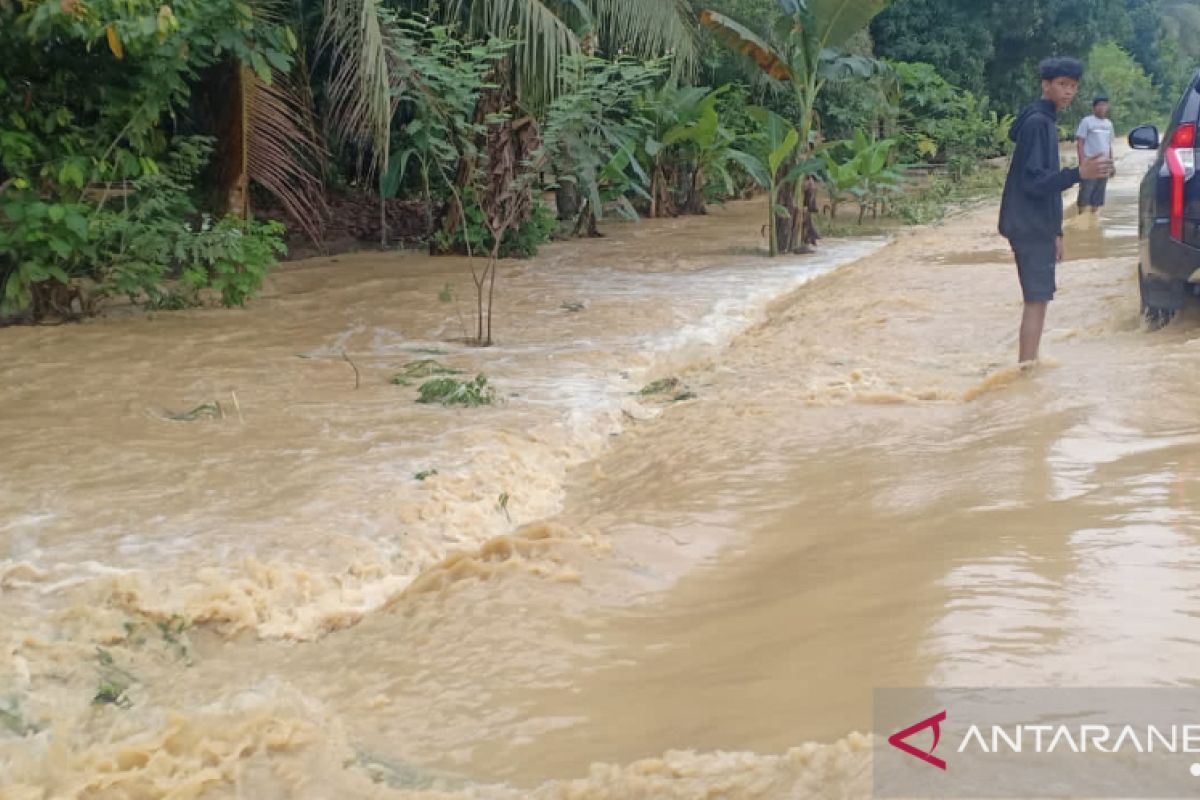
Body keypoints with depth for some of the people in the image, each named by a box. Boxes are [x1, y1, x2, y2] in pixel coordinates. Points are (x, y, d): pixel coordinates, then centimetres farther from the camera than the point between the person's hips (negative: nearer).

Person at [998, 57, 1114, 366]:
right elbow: (1034, 180, -21)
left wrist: (1055, 232, 21)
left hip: (1038, 227, 10)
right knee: (1037, 300, -11)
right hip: (1030, 228, -10)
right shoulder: (1037, 123, -14)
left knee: (1039, 299, 11)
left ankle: (1030, 367, 16)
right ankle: (1027, 368, -10)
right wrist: (1079, 173, -34)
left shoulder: (1046, 122, 16)